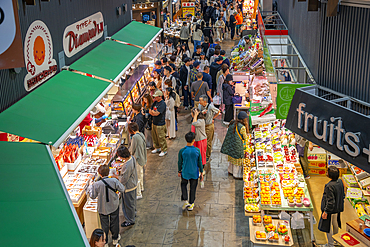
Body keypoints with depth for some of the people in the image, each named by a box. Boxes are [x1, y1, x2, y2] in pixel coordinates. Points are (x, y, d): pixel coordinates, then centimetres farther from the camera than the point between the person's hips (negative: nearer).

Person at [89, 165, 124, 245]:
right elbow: (122, 190, -9)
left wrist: (90, 187, 10)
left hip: (103, 208, -1)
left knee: (104, 224, 15)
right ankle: (115, 238, 38)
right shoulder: (114, 181, -18)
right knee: (114, 222, 21)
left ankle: (105, 241, 29)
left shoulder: (96, 184, -20)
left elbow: (93, 196, -6)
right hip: (114, 206, 1)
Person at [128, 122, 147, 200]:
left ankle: (138, 194, 9)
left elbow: (132, 150, -17)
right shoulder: (141, 134, 2)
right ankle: (141, 188, 47)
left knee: (137, 177, 1)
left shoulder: (135, 137, -25)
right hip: (142, 158, 9)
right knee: (140, 173, 27)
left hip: (137, 159, -9)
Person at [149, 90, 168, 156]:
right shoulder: (155, 102, 8)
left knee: (161, 138, -1)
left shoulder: (162, 104, -18)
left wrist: (152, 111, -5)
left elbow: (157, 113, -23)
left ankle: (164, 150, 11)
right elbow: (150, 111, 9)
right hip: (154, 122, 9)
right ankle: (157, 148, 35)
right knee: (154, 136, 18)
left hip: (160, 124, -9)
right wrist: (154, 113, -11)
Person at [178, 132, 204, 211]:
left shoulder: (182, 151, -18)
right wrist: (201, 173, 6)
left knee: (183, 185, 24)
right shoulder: (197, 150, -17)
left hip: (185, 173, 0)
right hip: (194, 173, 0)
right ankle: (191, 205, 27)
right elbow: (200, 163, -7)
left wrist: (179, 172, 11)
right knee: (193, 188, 16)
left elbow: (179, 163, -6)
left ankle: (185, 200, 11)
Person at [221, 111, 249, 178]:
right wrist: (246, 127, -7)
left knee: (232, 157, 24)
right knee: (237, 159, 8)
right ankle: (237, 174, 21)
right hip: (237, 146, -8)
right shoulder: (242, 127, -23)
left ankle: (230, 170, 41)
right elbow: (245, 138, -12)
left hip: (231, 144, 8)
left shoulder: (233, 123, -2)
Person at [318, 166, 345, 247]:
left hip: (330, 210, -8)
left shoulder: (330, 186, -30)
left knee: (328, 228, 9)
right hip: (338, 209, 8)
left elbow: (330, 201, -28)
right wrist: (340, 205, 21)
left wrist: (325, 212, -19)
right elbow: (343, 195, 7)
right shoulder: (340, 182, -5)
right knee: (335, 225, 26)